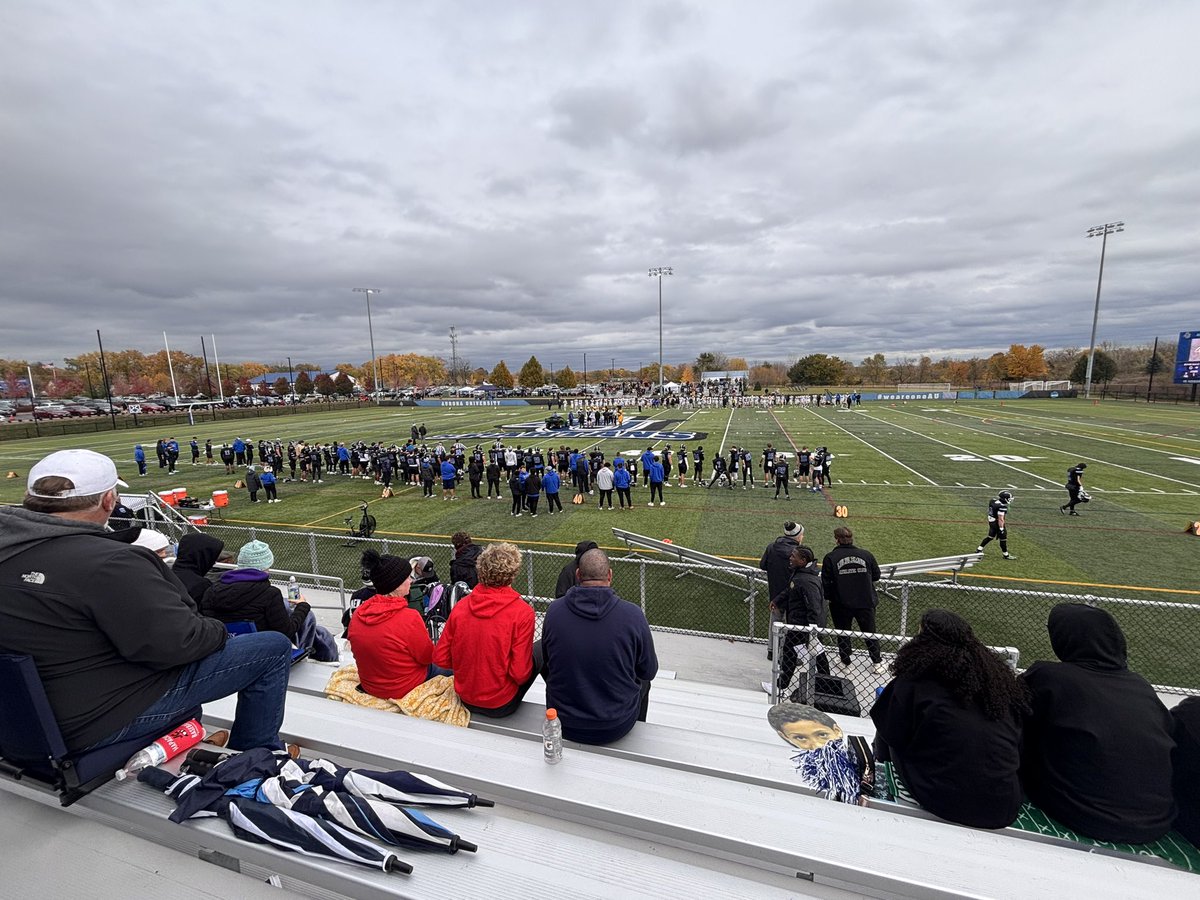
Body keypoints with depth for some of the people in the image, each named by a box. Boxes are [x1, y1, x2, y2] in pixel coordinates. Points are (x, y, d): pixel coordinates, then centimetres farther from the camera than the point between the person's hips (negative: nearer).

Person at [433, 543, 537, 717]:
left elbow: (440, 658, -4)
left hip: (465, 699, 5)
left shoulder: (461, 605, -10)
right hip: (501, 706, -4)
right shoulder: (522, 612, -23)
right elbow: (520, 673, -21)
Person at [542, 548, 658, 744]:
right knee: (642, 681, 29)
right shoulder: (632, 614, -20)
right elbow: (649, 671, -5)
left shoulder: (555, 610, -15)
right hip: (616, 728, -1)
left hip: (565, 725, 2)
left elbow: (547, 662, 2)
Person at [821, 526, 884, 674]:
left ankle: (846, 663, 29)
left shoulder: (830, 557, -13)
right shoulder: (866, 555, -8)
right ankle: (877, 663, 30)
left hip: (841, 605, -2)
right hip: (866, 602, 2)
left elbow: (826, 583, -11)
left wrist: (829, 598, 5)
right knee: (870, 632, 21)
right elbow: (877, 575, 3)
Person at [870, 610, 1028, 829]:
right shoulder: (1000, 679, 1)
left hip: (945, 803, -5)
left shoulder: (914, 683, -11)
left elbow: (889, 735, 1)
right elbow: (1019, 746, 11)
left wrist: (879, 755, 23)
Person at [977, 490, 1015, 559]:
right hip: (998, 524, -9)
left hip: (991, 522, 9)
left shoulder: (993, 500, 1)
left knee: (990, 537, 20)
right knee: (1003, 539, 7)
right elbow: (1000, 519, -25)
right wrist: (1001, 529, -20)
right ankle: (1006, 555, 22)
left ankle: (979, 549, 22)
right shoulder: (1002, 506, -25)